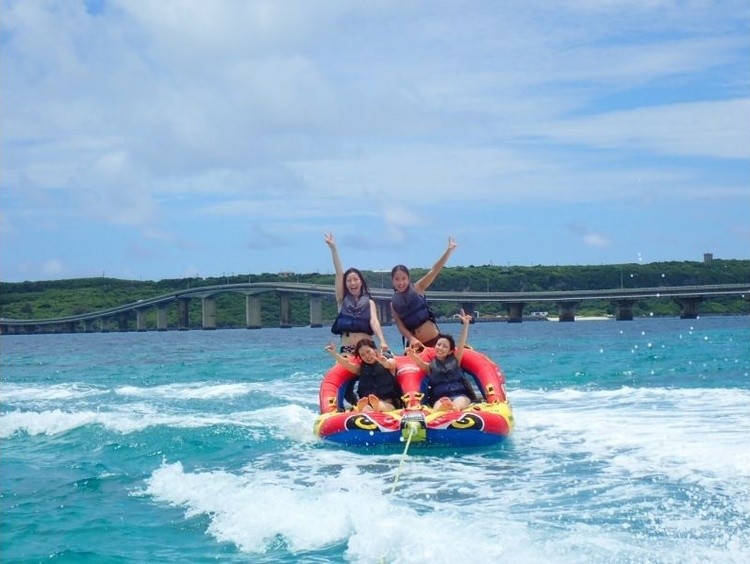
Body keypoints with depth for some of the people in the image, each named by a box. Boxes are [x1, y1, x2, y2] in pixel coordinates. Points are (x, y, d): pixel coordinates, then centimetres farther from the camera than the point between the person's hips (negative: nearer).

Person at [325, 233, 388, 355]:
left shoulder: (369, 302, 9)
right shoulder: (342, 299, 10)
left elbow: (374, 321, -6)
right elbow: (339, 273, 4)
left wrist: (382, 341, -24)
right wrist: (333, 248, -2)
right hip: (346, 350, 0)